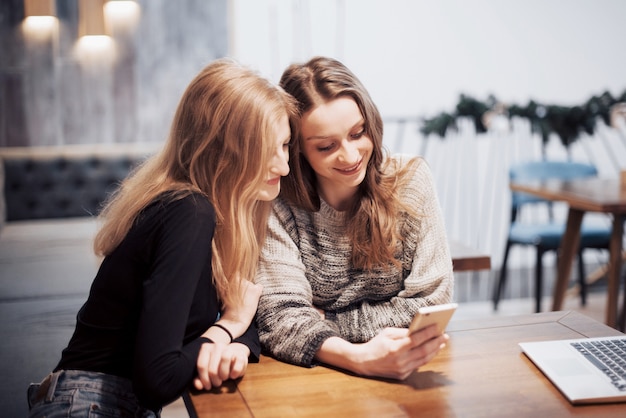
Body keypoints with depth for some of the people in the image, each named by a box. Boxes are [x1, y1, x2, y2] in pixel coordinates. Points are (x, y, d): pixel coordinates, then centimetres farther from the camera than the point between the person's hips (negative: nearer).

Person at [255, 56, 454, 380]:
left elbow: (431, 302, -6)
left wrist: (326, 321, -12)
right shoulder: (277, 200, -10)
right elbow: (280, 314, -16)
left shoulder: (410, 179, -5)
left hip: (406, 378, 2)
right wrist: (358, 357, -34)